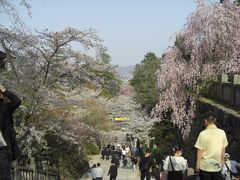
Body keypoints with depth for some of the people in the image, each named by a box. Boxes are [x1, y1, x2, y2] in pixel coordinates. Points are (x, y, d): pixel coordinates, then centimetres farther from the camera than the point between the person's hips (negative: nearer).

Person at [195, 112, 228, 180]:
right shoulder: (222, 133, -5)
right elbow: (223, 148, 5)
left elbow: (200, 150, -12)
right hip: (217, 165, 3)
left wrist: (197, 164, -2)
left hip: (205, 166, -3)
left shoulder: (203, 134, -16)